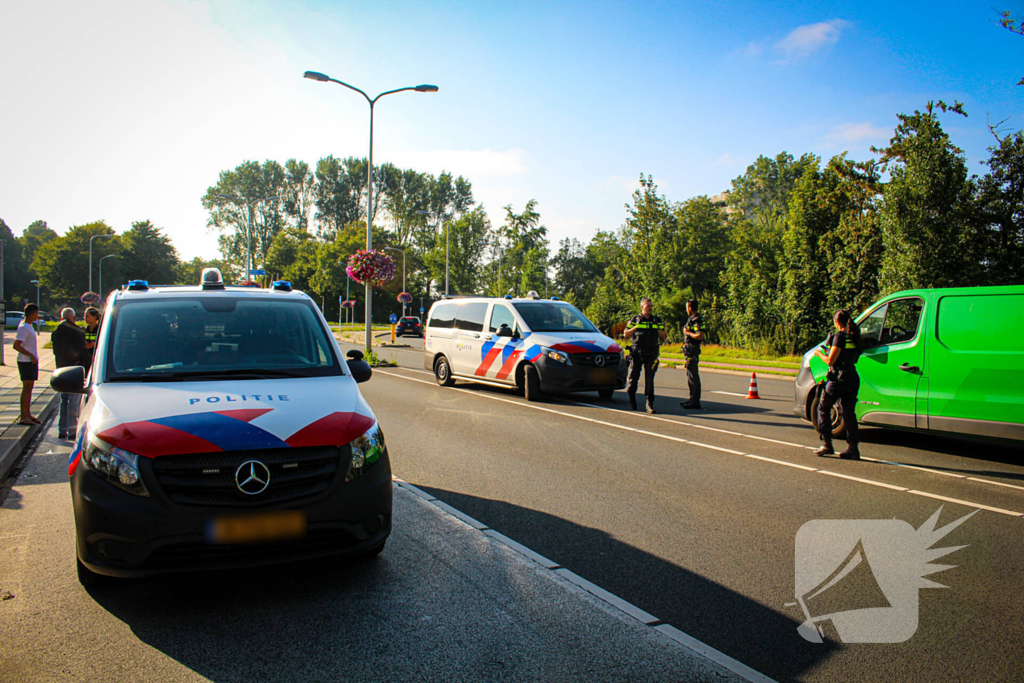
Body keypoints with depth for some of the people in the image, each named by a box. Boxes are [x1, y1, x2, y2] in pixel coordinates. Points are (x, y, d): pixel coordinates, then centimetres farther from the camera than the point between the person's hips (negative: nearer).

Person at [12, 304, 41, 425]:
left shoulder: (28, 324, 10)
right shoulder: (23, 328, -18)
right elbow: (16, 345, -24)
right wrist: (31, 355, -24)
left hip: (32, 361, 10)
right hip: (26, 361, -10)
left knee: (29, 388, 13)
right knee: (27, 387, -9)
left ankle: (28, 414, 20)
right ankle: (23, 417, -7)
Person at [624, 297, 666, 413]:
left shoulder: (657, 320, 14)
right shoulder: (635, 319, 8)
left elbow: (663, 336, 16)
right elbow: (626, 334, 7)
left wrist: (658, 330, -4)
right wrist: (636, 327, -7)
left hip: (652, 353, 1)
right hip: (637, 352, -1)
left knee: (650, 378, -3)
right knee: (634, 376, 2)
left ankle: (650, 403, -3)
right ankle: (631, 397, 24)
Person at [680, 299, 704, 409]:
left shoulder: (698, 320, -16)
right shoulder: (691, 319, 16)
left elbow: (700, 336, -27)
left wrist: (688, 333, -16)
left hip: (693, 350, -11)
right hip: (689, 350, 11)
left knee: (693, 376, -9)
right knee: (690, 375, 15)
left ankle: (695, 402, -6)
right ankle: (693, 399, 23)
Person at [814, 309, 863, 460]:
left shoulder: (840, 336, -12)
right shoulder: (854, 337, 10)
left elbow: (830, 360, -14)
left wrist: (819, 353, 5)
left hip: (839, 377, -7)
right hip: (853, 378, 7)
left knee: (823, 408, 7)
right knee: (849, 412, 8)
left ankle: (827, 444, 7)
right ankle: (853, 448, 3)